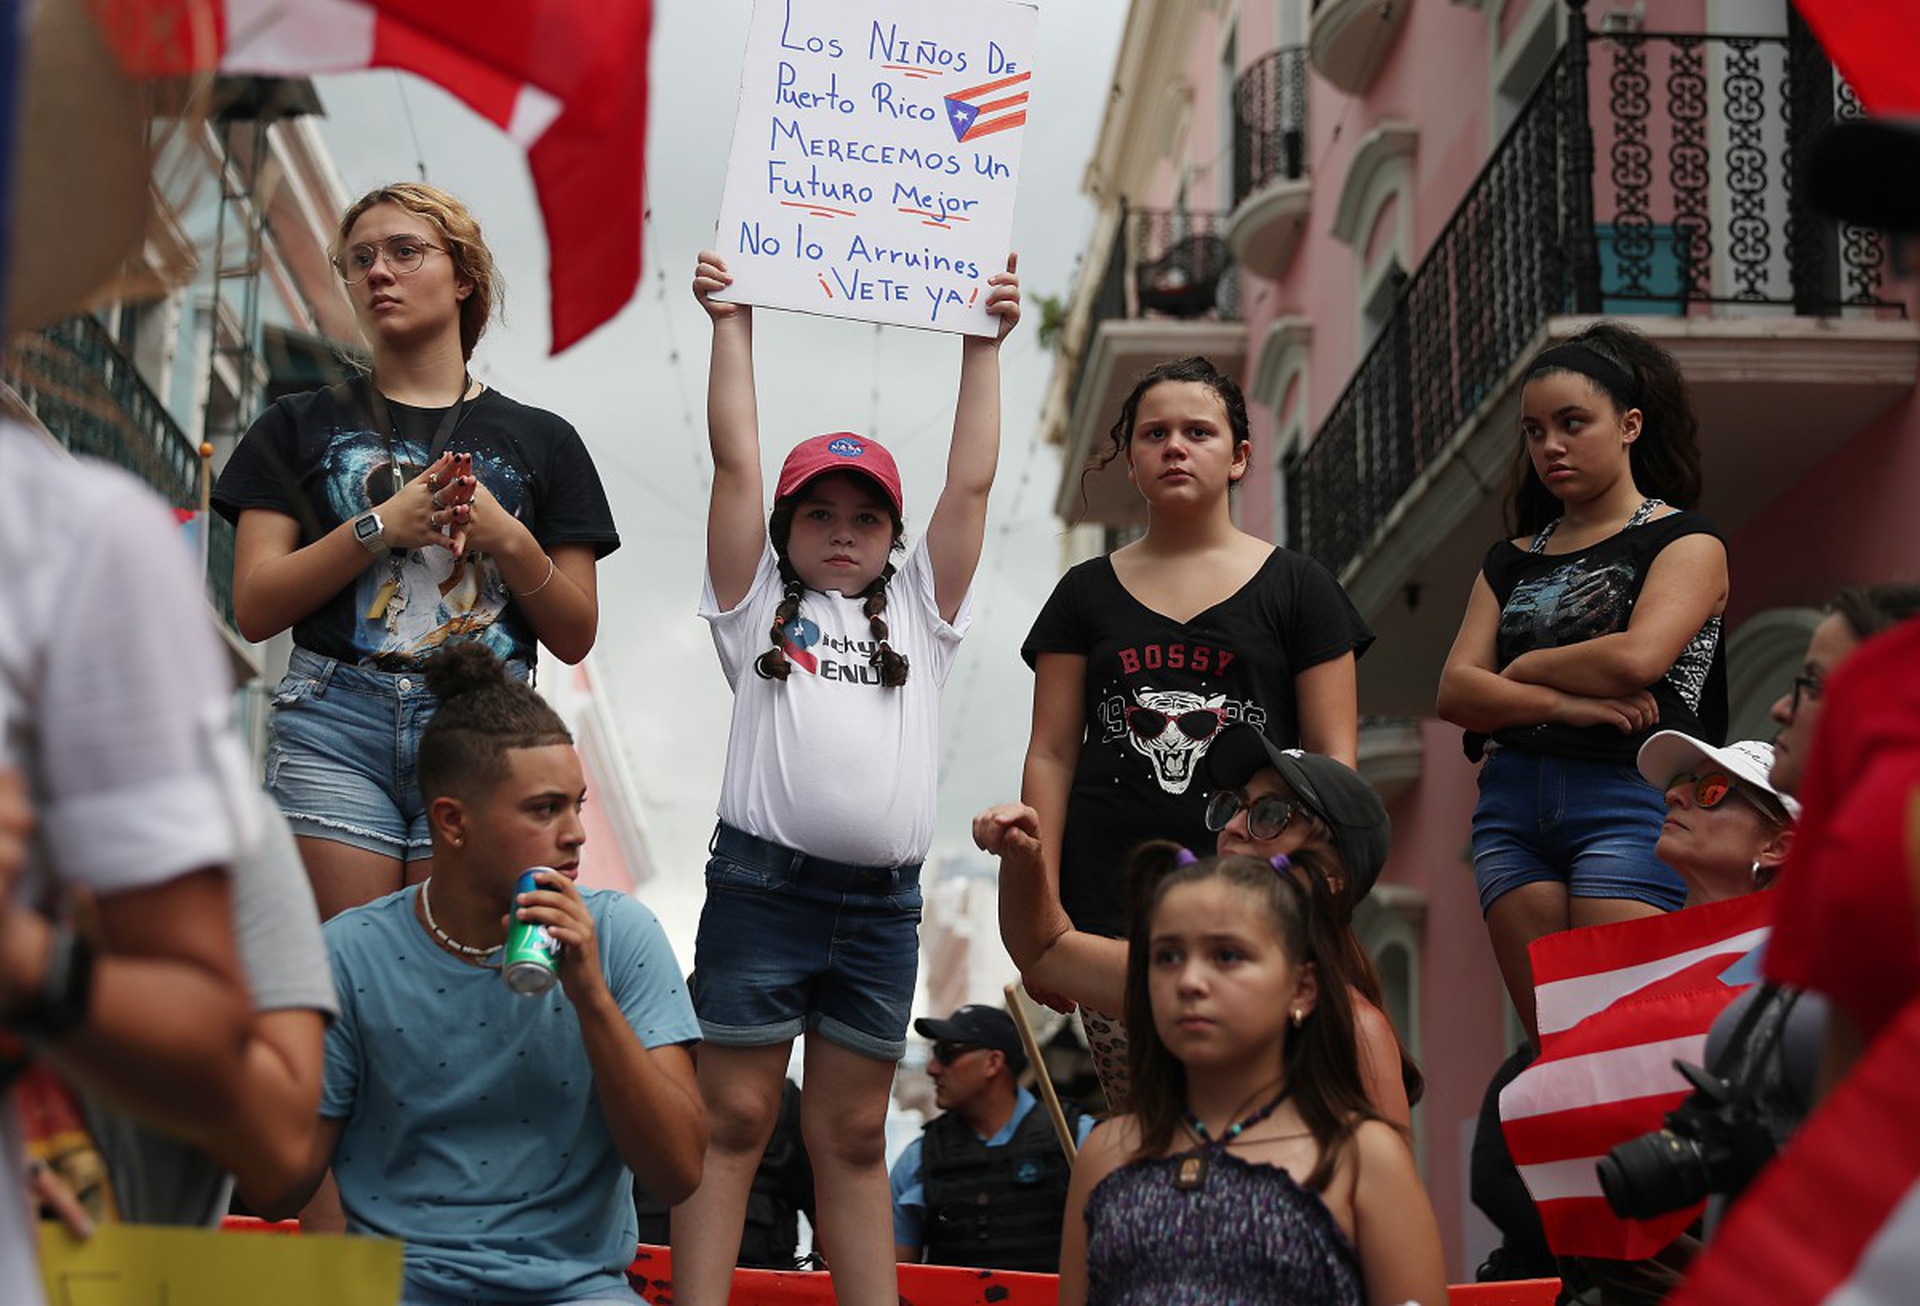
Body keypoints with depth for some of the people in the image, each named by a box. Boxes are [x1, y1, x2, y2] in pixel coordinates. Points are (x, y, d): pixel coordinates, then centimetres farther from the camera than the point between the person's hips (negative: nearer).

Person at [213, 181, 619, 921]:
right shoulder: (300, 428, 15)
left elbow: (575, 637, 12)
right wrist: (382, 526, -5)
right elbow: (254, 608, 5)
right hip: (334, 726, 0)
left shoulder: (541, 441, 15)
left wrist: (508, 540, -5)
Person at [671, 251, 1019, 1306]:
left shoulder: (918, 612, 15)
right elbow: (736, 461, 4)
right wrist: (732, 322, 6)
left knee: (854, 1137, 9)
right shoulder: (758, 604, 9)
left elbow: (971, 481, 11)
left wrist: (985, 342, 11)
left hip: (882, 902, 3)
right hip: (763, 884, -2)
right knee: (733, 1118, -1)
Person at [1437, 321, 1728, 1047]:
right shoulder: (1511, 562, 20)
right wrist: (1562, 702, -10)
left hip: (1630, 798, -5)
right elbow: (1455, 692, 6)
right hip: (1512, 805, 5)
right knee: (1550, 1046, 0)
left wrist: (1524, 666, 2)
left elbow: (1637, 658, -12)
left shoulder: (1685, 541, 6)